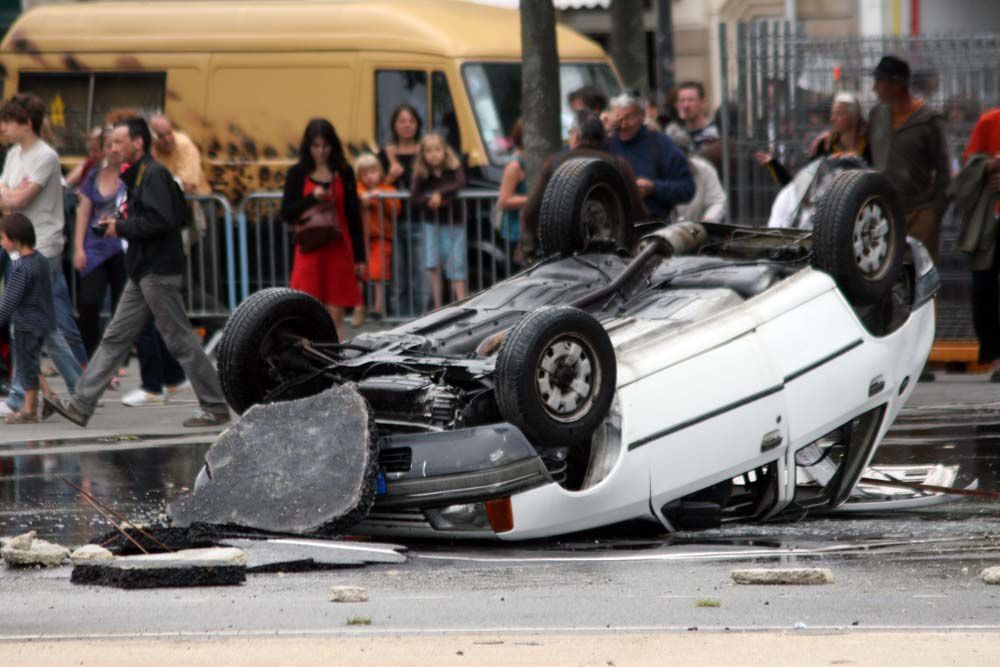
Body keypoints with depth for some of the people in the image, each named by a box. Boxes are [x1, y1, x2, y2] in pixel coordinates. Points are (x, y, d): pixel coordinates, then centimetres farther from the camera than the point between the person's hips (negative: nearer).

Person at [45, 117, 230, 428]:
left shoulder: (154, 174, -14)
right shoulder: (139, 175, 17)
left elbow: (160, 220, -25)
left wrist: (122, 227, -13)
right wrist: (122, 223, 9)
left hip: (159, 271, -10)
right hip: (143, 273, 10)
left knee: (180, 341, -5)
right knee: (115, 338, 8)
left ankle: (215, 407, 2)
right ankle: (81, 405, 8)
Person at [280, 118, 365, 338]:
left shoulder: (344, 173, 6)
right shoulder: (298, 173, 4)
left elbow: (354, 215, 8)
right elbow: (286, 213, 1)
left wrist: (359, 256, 6)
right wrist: (312, 198, -16)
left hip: (338, 248, 1)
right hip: (309, 250, -1)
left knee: (335, 314, 0)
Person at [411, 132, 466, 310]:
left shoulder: (454, 169, -4)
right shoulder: (421, 175, 0)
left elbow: (460, 183, -24)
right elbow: (414, 200, -8)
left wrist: (440, 194, -31)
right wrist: (429, 200, -25)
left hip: (454, 224, -2)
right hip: (432, 224, 2)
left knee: (456, 265, -4)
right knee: (434, 265, -2)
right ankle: (437, 306, 3)